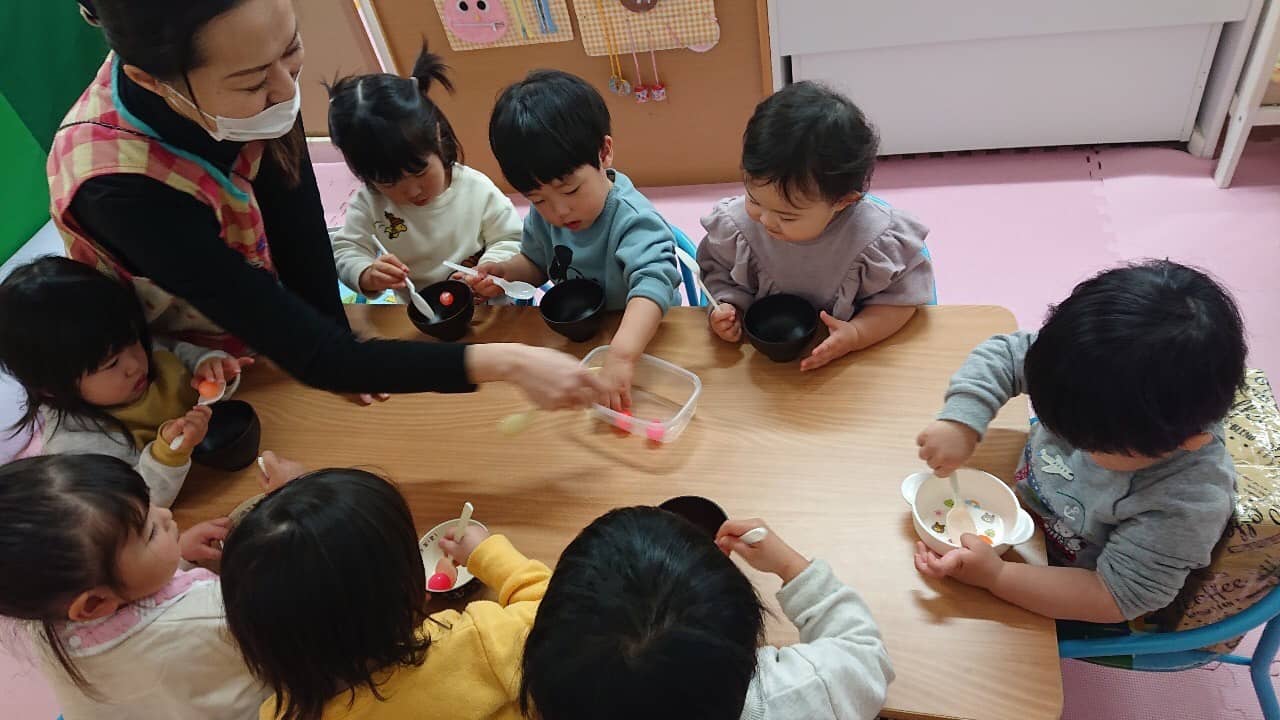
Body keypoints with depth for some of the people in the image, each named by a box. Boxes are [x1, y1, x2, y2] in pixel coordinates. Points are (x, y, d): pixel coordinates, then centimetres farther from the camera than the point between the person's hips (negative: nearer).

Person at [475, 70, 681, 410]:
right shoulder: (544, 214, -5)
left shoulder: (632, 219, -28)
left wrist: (622, 355, -60)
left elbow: (653, 282, -44)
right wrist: (506, 271, -8)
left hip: (641, 339, -5)